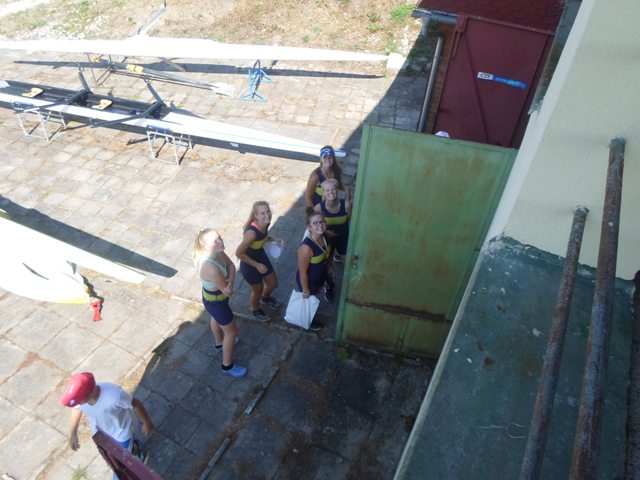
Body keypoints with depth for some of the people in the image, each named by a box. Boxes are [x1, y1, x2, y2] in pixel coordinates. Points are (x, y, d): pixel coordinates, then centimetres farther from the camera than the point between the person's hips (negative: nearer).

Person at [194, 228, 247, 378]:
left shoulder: (217, 251, -19)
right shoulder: (211, 269, -43)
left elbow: (231, 265, -10)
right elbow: (228, 292, -32)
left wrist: (230, 282, -27)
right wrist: (229, 288, -10)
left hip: (211, 295, 8)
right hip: (215, 301, -8)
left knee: (216, 319, 35)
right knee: (232, 332, 14)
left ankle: (219, 344, 66)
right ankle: (227, 366, 38)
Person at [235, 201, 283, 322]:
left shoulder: (266, 224, -16)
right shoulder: (252, 232, -38)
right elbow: (239, 253, -29)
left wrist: (273, 238, -9)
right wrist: (257, 265, -23)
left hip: (261, 256, 7)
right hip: (249, 264, -7)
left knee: (273, 283, 24)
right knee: (258, 290, 18)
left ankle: (265, 298, 59)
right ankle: (255, 310, 51)